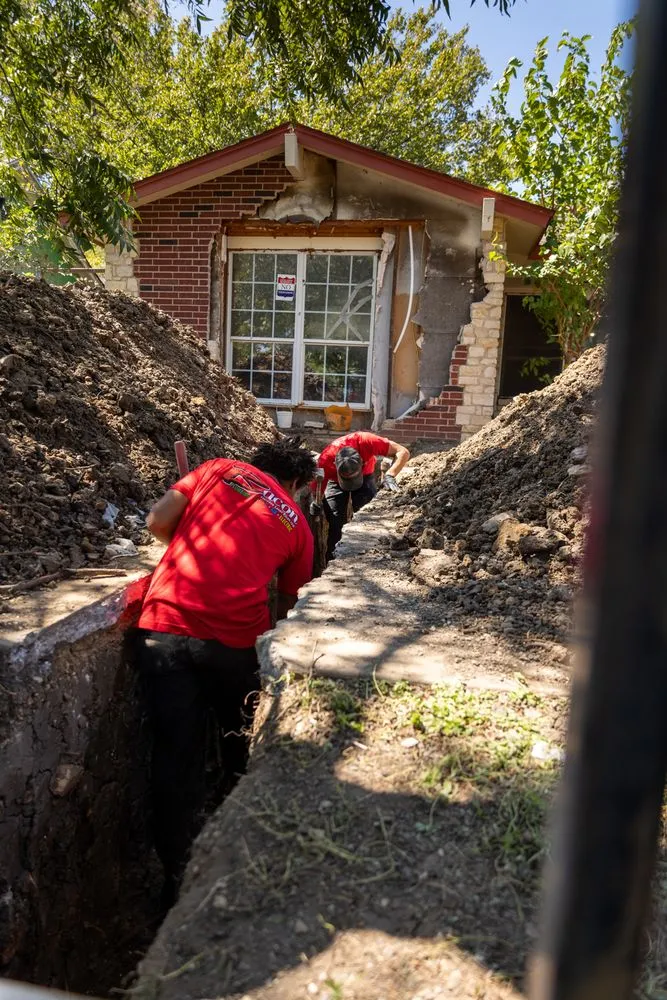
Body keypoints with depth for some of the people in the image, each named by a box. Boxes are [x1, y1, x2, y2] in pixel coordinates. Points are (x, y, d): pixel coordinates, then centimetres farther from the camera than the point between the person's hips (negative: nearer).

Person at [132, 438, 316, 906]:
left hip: (164, 625, 0)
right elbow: (286, 602, 20)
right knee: (241, 741, 26)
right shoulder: (296, 522, 14)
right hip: (230, 638, 0)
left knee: (175, 754, 10)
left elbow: (158, 521, 4)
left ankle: (178, 877, 20)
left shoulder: (220, 469, 14)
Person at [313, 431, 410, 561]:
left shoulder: (366, 441, -41)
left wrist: (389, 475, -47)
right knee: (334, 519, -16)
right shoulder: (325, 460, -39)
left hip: (365, 476, 1)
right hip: (335, 482, 0)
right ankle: (329, 557, -1)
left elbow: (403, 452, -33)